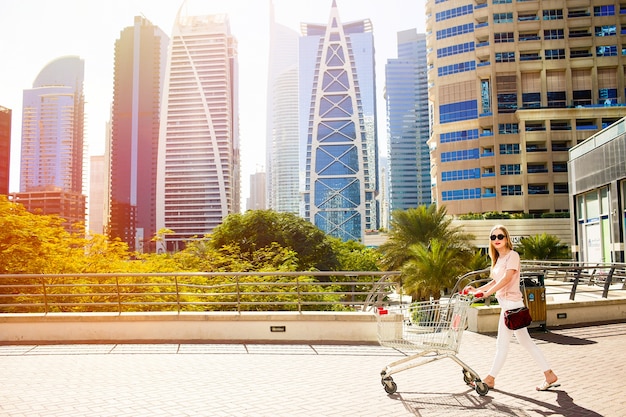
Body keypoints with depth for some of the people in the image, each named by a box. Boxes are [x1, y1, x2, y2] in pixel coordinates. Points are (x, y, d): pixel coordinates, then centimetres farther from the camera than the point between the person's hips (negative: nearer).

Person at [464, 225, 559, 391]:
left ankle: (490, 379, 10)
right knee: (526, 341, 12)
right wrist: (476, 290, 9)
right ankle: (549, 375, 18)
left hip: (512, 303, -9)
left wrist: (486, 293, -31)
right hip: (506, 304, 9)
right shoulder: (499, 258, 15)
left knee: (502, 343, 1)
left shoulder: (512, 255, -11)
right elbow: (495, 282, 19)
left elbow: (506, 278, -23)